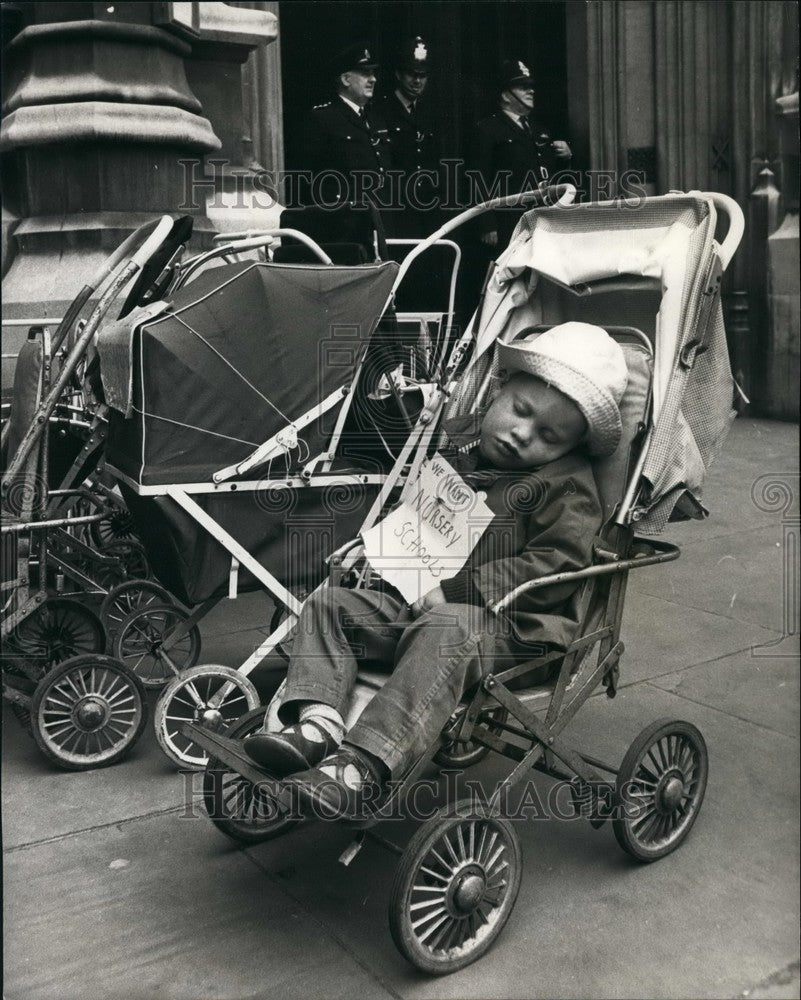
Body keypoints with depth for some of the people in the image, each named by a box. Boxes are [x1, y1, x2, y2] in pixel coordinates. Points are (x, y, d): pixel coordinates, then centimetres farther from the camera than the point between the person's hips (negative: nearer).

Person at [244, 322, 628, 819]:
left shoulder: (566, 486, -6)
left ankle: (362, 769, -47)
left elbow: (554, 566, -18)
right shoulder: (453, 441, 14)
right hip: (410, 597, 7)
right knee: (328, 604, -6)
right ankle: (318, 722, -27)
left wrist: (454, 590, -21)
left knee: (442, 633, -39)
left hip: (504, 621, -7)